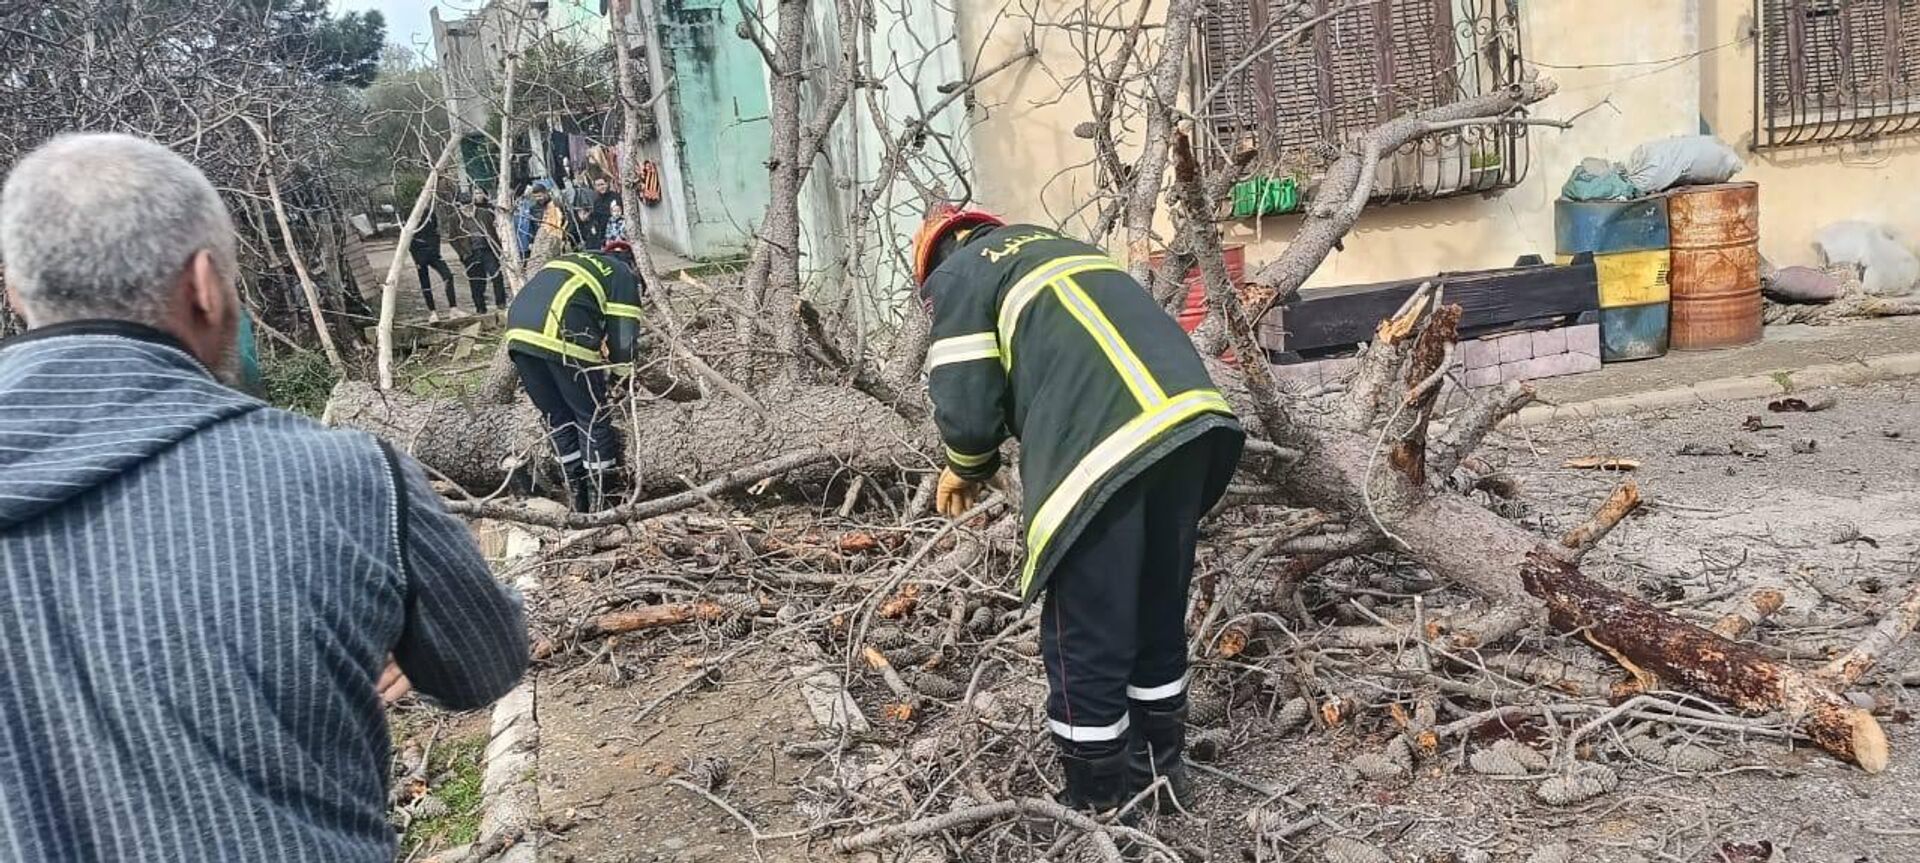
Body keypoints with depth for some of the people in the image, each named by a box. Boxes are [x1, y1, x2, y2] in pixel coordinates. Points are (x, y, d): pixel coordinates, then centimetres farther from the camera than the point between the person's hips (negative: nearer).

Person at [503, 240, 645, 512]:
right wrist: (606, 353, 27)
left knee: (557, 419, 20)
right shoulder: (624, 276, 17)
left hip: (517, 333, 6)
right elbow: (624, 347, 6)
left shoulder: (575, 260, 35)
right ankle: (603, 506, 17)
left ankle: (578, 502, 28)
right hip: (562, 337, -6)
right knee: (593, 420, 11)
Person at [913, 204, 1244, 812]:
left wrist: (967, 467, 21)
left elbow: (966, 408, 1)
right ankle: (1160, 764, 39)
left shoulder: (958, 277, 11)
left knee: (1086, 638, 7)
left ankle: (1097, 805, 20)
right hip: (1190, 419, 8)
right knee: (1159, 613, 23)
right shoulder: (1053, 246, 33)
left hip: (1103, 452, -8)